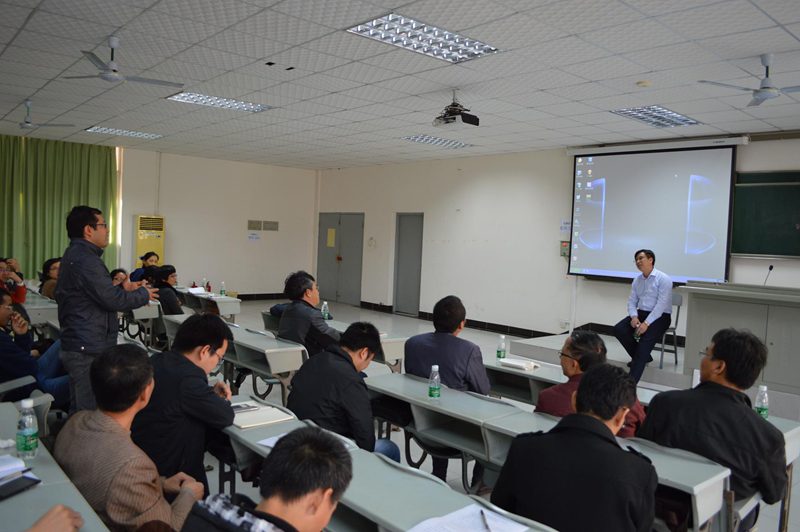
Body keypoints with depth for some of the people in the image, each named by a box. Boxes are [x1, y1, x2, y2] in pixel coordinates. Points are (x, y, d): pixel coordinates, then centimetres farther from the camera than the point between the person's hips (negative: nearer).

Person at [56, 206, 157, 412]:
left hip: (80, 346, 11)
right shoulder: (85, 260, -19)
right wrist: (144, 294, -6)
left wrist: (122, 289, 10)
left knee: (79, 411, 18)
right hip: (89, 349, -11)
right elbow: (113, 300, -21)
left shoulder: (75, 255, 15)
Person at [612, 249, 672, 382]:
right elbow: (631, 301, 9)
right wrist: (634, 317, -13)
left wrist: (646, 323, -27)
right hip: (641, 313, 7)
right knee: (618, 329, -15)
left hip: (660, 316, -7)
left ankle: (631, 381, -34)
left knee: (646, 340, -29)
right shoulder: (637, 280, 11)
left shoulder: (663, 279, -11)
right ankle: (642, 357, 5)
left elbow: (662, 304, -19)